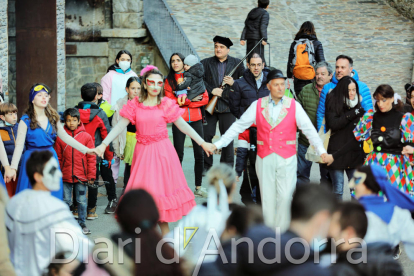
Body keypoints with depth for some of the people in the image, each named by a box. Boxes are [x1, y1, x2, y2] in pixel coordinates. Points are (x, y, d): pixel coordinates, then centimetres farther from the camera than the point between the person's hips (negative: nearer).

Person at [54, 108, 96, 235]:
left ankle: (82, 223, 19)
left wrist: (91, 175, -1)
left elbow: (91, 157, 2)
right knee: (65, 201, 8)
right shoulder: (60, 137, 1)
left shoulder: (86, 137, -1)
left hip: (81, 176, -1)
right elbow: (57, 157, 7)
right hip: (65, 176, 1)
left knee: (81, 201, 7)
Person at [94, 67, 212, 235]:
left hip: (162, 151, -1)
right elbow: (120, 126, 0)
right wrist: (104, 144, -10)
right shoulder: (135, 105, 2)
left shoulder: (166, 104, 0)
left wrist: (202, 143, -1)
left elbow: (183, 126, 2)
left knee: (161, 187, 0)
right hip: (142, 151, 1)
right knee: (143, 190, 0)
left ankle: (165, 231, 10)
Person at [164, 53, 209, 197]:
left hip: (195, 119, 2)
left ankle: (198, 187, 9)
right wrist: (190, 99, -13)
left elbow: (205, 98, 2)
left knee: (199, 154, 0)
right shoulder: (169, 81, 6)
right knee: (179, 154, -2)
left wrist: (183, 102, -8)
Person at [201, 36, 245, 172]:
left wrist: (233, 83, -10)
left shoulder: (237, 63, 6)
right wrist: (211, 90, -14)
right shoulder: (206, 63, 5)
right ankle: (206, 165, 13)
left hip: (228, 105, 0)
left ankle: (227, 165, 18)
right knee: (206, 135, 1)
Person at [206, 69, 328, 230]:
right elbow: (238, 127, 6)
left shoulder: (294, 106, 2)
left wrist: (321, 150, -13)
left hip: (287, 158, -1)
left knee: (285, 197, -7)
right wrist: (217, 144, 1)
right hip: (265, 158, 1)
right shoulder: (258, 106, 4)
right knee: (267, 198, 4)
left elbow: (309, 129, -1)